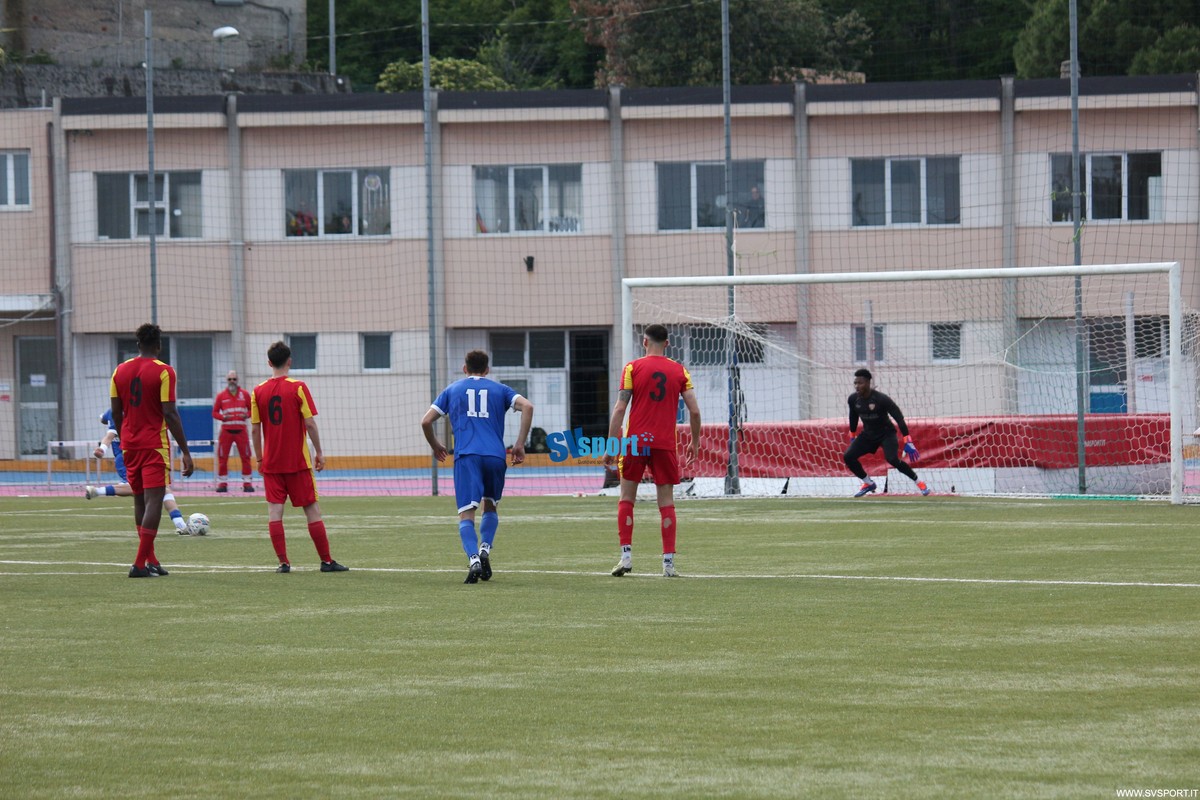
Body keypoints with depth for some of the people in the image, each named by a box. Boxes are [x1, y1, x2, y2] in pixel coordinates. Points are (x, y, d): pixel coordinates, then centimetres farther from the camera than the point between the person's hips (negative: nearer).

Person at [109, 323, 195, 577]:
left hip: (130, 445, 6)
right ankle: (140, 564, -13)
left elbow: (116, 413, 9)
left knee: (140, 501, 15)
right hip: (155, 446, -6)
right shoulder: (163, 372, -9)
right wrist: (185, 451, -9)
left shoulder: (120, 371, 6)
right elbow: (170, 414, -13)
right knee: (154, 501, -5)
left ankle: (150, 560, 18)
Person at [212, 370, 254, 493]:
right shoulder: (221, 395, 4)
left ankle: (247, 483, 6)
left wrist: (247, 415, -11)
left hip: (241, 430, 0)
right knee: (222, 457, -2)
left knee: (245, 457, -1)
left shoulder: (245, 394, 6)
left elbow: (252, 409, 10)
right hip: (226, 430, 0)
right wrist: (223, 417, -14)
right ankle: (222, 483, 6)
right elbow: (215, 412, 6)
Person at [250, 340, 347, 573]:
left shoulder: (258, 392, 1)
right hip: (298, 461, -2)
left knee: (274, 510, 2)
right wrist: (319, 452, 1)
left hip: (271, 463, 2)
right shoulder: (298, 388, -7)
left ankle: (283, 562, -4)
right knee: (312, 510, 4)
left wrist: (259, 458, 12)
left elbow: (255, 429, 2)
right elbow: (310, 424, -10)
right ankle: (326, 561, 7)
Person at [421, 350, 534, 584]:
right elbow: (527, 407, 0)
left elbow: (426, 421, 11)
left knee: (466, 514, -6)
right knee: (491, 507, 22)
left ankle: (473, 559, -28)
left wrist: (436, 446, 28)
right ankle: (485, 549, 0)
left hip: (466, 457, -1)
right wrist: (520, 444, 4)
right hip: (495, 456, 1)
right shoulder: (499, 390, 18)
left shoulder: (452, 390, 18)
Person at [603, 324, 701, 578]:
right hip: (665, 443, 1)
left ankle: (626, 555, 0)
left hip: (635, 442, -1)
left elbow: (619, 409, -6)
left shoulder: (633, 368, -1)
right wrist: (694, 443, 14)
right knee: (666, 502, 5)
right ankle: (669, 561, 1)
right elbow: (694, 411, 1)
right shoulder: (680, 371, 5)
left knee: (626, 498, 9)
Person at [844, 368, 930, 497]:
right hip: (868, 435, 6)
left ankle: (918, 481, -10)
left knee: (893, 459, -29)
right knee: (848, 457, -10)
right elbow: (853, 417, 11)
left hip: (886, 433, -6)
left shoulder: (881, 399, -26)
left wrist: (907, 442, -30)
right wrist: (852, 437, 19)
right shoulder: (853, 399, -10)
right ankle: (868, 484, 10)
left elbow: (899, 418, -25)